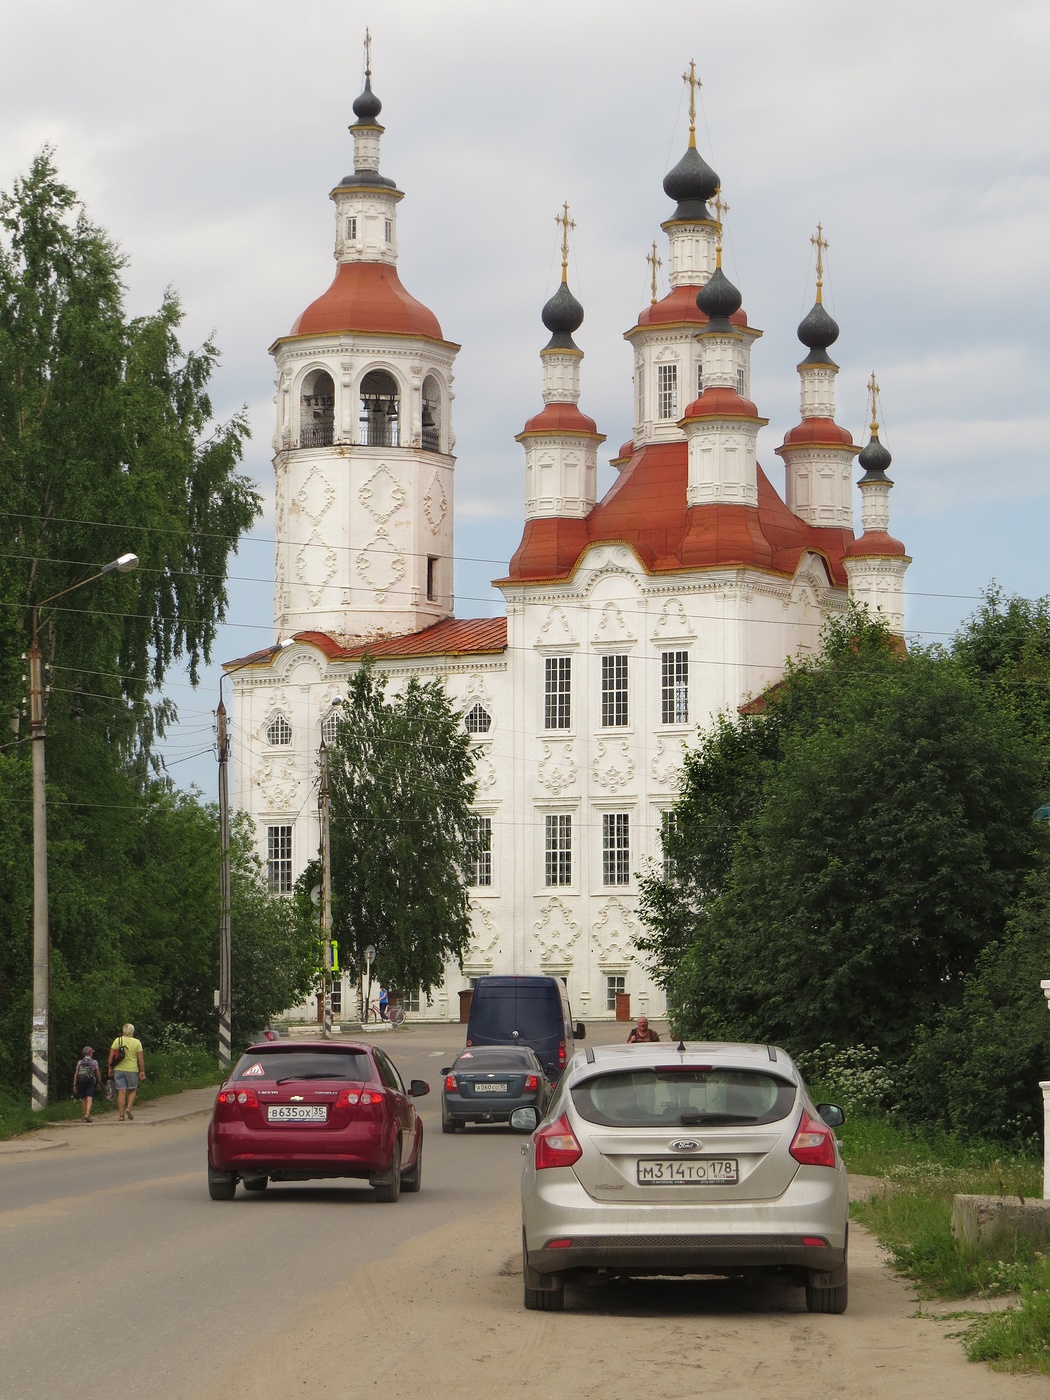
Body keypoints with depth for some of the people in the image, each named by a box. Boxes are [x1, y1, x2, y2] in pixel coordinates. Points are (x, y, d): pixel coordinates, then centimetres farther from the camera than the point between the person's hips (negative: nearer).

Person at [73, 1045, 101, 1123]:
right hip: (90, 1082, -3)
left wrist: (74, 1085, 7)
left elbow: (76, 1074, 6)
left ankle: (85, 1115, 18)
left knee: (84, 1099, 15)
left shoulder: (79, 1062, 12)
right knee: (89, 1099, -11)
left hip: (81, 1082, 3)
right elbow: (98, 1073, 6)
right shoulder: (94, 1062, 6)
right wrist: (99, 1083, 18)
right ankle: (87, 1114, -31)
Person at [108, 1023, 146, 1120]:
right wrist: (142, 1071, 3)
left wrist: (110, 1068, 8)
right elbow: (140, 1058, -2)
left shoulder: (117, 1040, 1)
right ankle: (129, 1108, -5)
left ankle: (121, 1114, -1)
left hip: (119, 1069, 1)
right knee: (132, 1090, 15)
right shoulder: (137, 1043, -2)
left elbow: (111, 1056, -1)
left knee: (121, 1092, 1)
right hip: (132, 1070, -1)